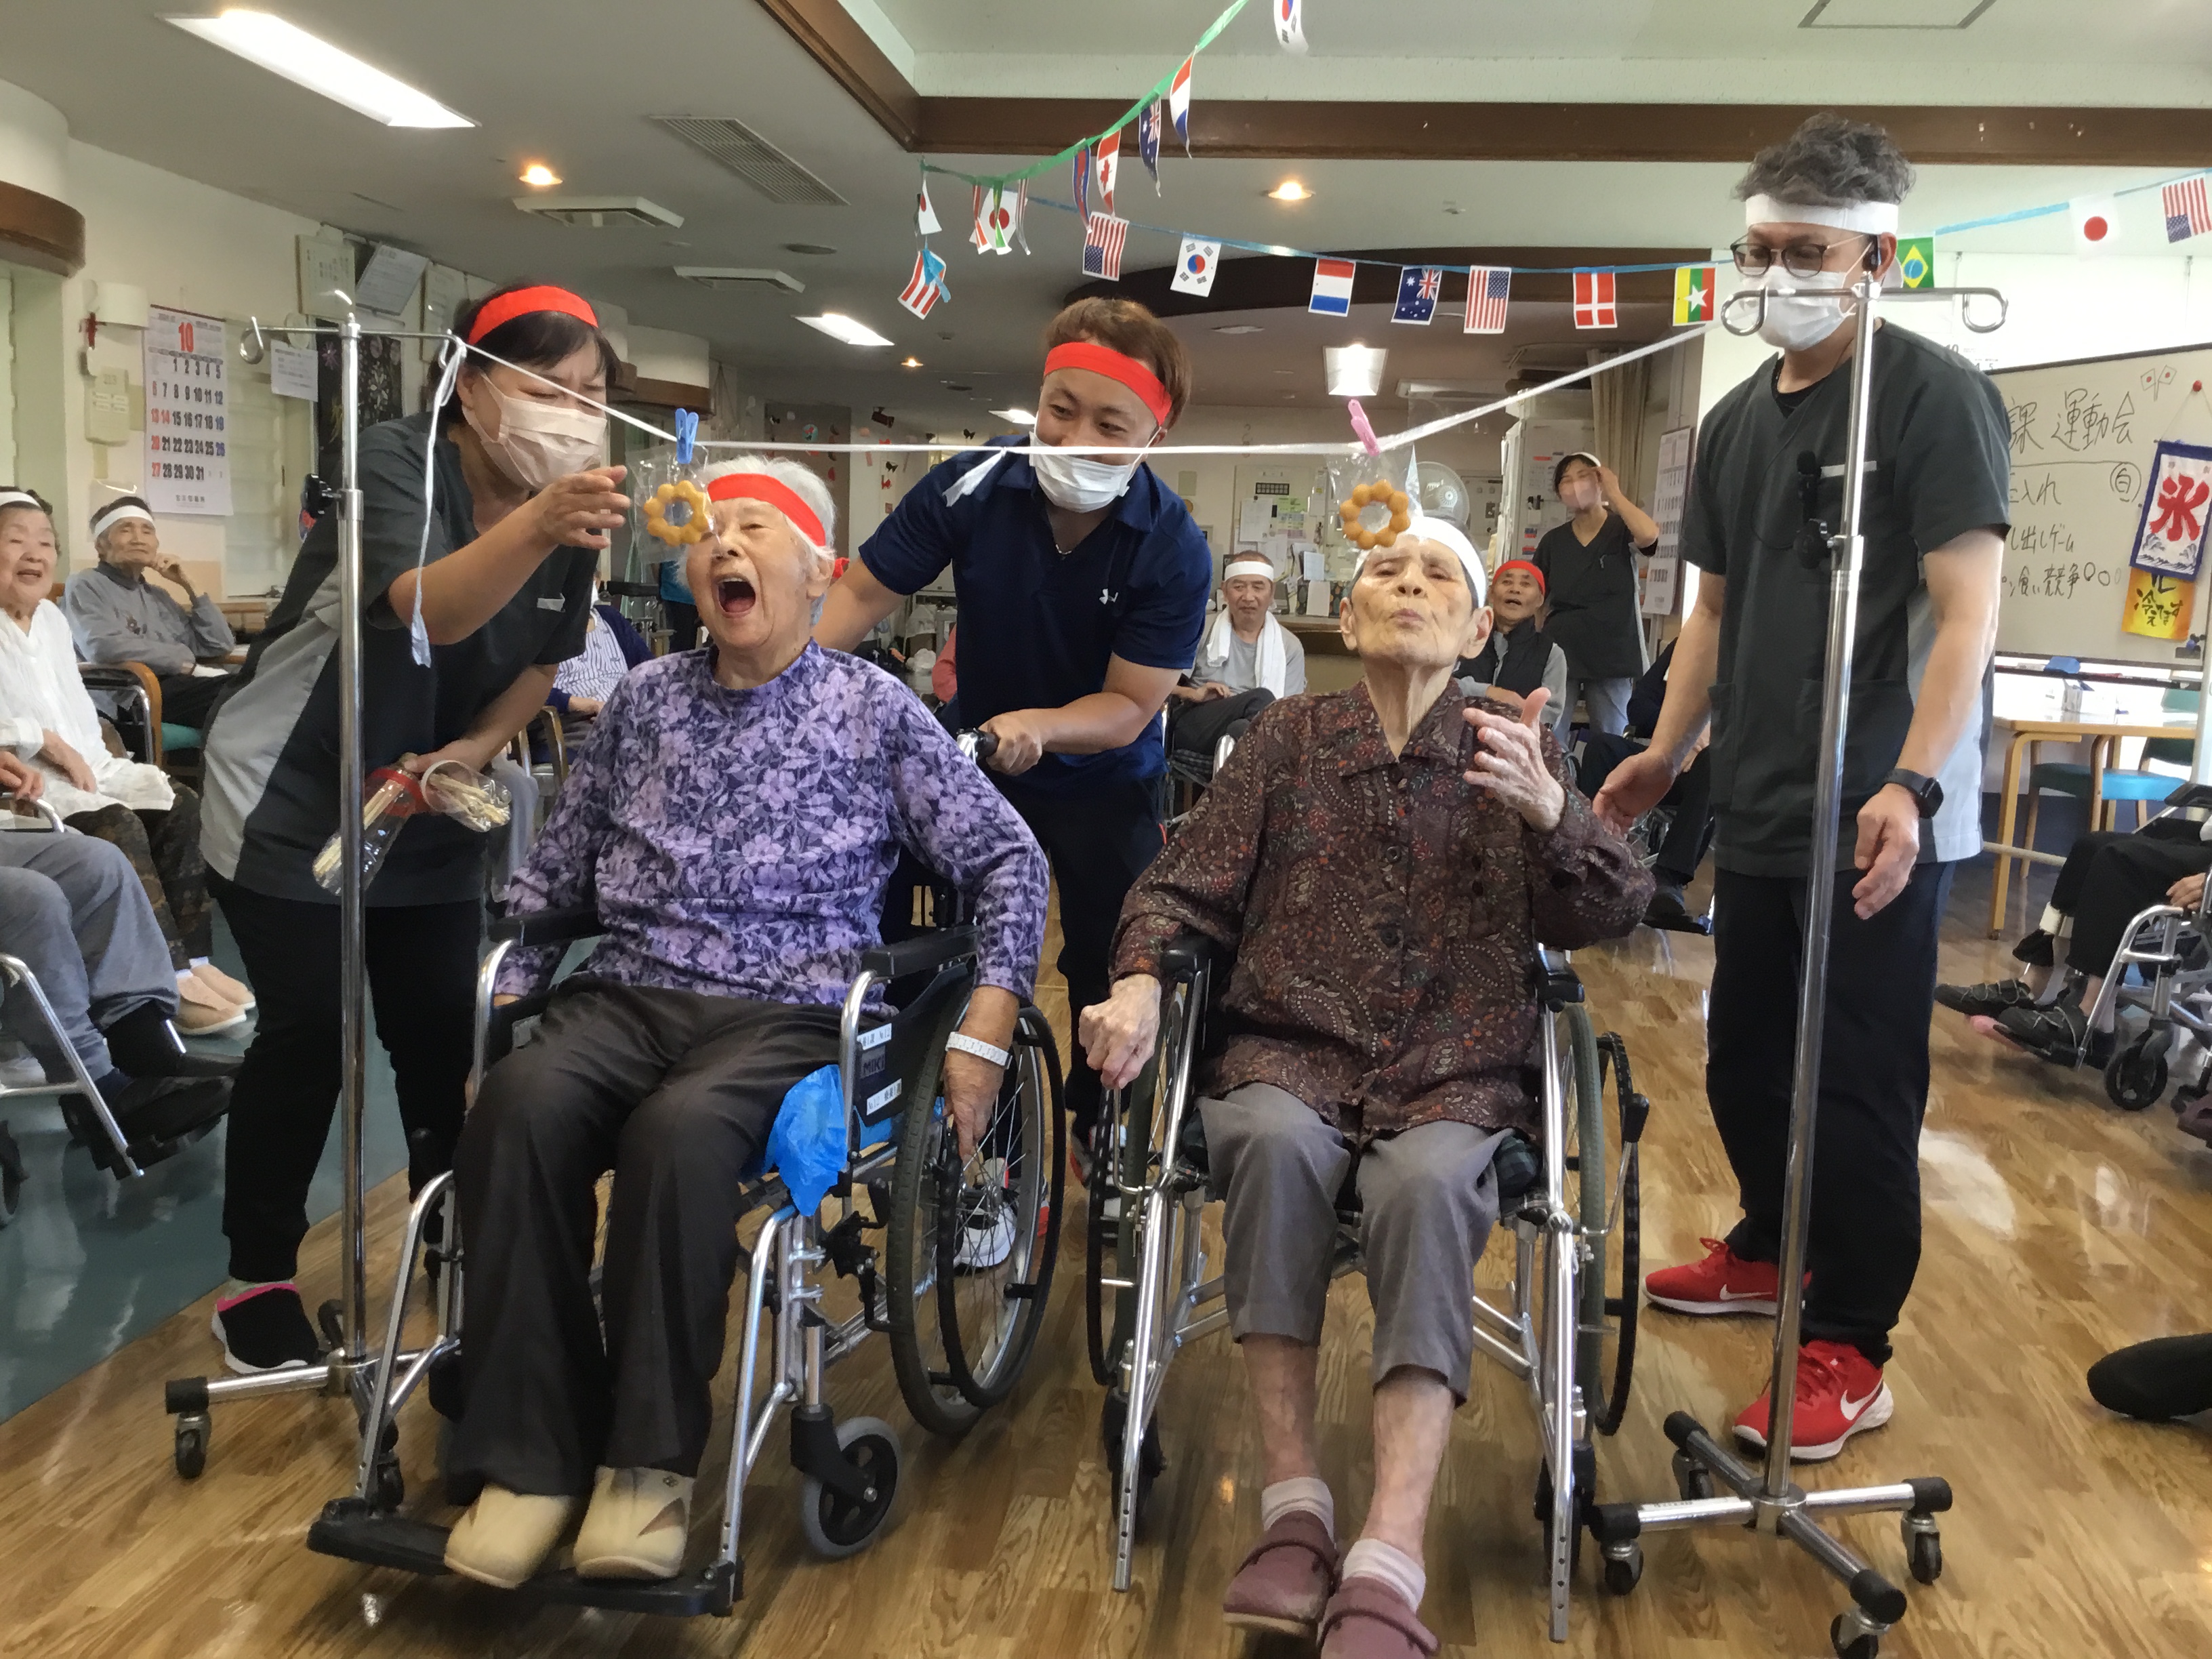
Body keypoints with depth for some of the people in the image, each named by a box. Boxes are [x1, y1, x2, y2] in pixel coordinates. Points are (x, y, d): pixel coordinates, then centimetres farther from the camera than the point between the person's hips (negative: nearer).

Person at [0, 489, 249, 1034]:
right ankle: (173, 980, -28)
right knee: (120, 826, -30)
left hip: (87, 765, 9)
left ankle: (194, 958, -9)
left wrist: (89, 752, 6)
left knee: (183, 809, -9)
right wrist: (46, 743, -22)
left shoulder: (52, 619, 20)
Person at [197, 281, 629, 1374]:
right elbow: (430, 609, -43)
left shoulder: (568, 510, -4)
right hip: (288, 801, -5)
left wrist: (474, 750, -11)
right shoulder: (397, 463, -23)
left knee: (440, 1033, 3)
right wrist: (536, 524, -61)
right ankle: (256, 1280, 10)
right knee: (309, 1034, -6)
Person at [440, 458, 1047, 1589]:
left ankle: (649, 1462, -22)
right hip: (625, 997, 3)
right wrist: (504, 998, 10)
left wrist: (984, 1034, -2)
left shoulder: (875, 710, 7)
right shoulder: (644, 698, 17)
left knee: (676, 1131, -36)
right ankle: (530, 1455, -22)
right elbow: (554, 871, 22)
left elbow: (1008, 861, 7)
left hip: (784, 1016, -3)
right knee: (520, 1102, -30)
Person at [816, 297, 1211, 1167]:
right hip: (975, 755, 2)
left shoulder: (1174, 551, -23)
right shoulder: (974, 488, -19)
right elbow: (861, 595, -14)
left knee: (1108, 968, 3)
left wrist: (1038, 727, -43)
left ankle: (1097, 1129, 28)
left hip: (1104, 780, -1)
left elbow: (1127, 708, -23)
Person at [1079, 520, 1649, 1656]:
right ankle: (1293, 1509, -26)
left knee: (1425, 1183, -34)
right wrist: (1139, 979, -13)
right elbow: (1186, 886, 9)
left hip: (1457, 1069, 0)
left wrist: (1547, 810, -19)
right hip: (1294, 1048, 1)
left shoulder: (1516, 743, 10)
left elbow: (1615, 915, 1)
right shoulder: (1290, 736, 12)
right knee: (1275, 1140, -34)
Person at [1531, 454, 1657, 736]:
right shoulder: (1553, 540, 8)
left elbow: (1649, 535, -24)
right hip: (1559, 653, 2)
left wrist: (1614, 493, -13)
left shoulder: (1622, 530, 0)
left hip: (1610, 655, -2)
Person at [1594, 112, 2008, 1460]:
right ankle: (1772, 1254, 40)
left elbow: (1967, 607, -14)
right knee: (1743, 1063, 18)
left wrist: (1913, 784, -24)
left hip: (1881, 825, -7)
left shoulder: (1934, 393, -8)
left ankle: (1852, 1351, 14)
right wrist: (1667, 755, 12)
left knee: (1862, 1091, 0)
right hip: (1759, 814, 7)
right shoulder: (1738, 421, 14)